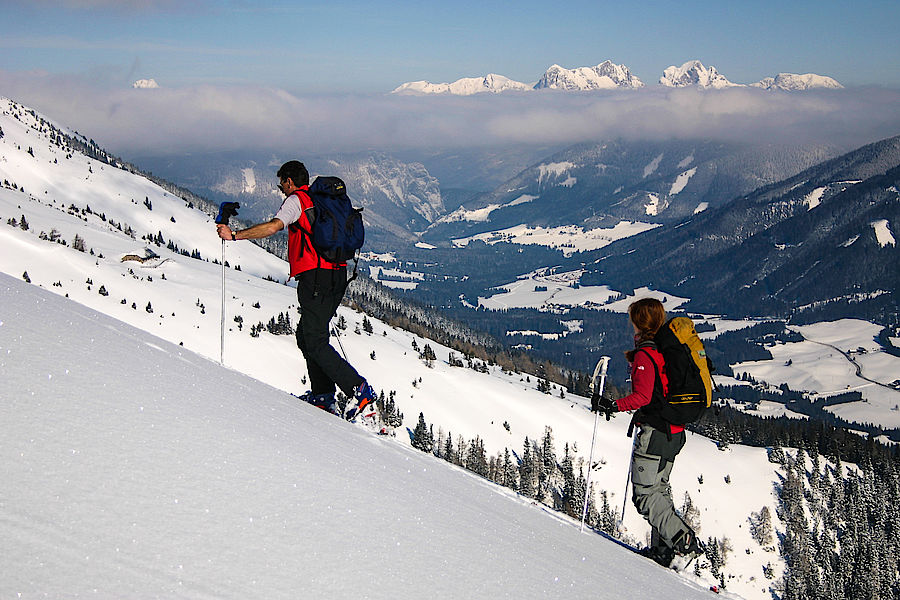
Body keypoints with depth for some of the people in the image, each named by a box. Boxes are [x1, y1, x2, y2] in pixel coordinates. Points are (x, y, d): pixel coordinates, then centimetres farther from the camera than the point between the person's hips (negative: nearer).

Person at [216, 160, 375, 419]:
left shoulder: (295, 200, -2)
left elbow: (273, 226, -18)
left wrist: (234, 235, -14)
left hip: (314, 278, -9)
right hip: (338, 277, 9)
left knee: (315, 342, -8)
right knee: (306, 335, 17)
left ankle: (359, 389, -15)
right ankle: (323, 396, 13)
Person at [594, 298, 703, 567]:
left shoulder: (645, 354, -17)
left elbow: (642, 396, -25)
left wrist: (613, 405, -23)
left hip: (654, 431, -9)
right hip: (675, 431, 9)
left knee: (644, 493, -4)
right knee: (659, 487, 18)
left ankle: (683, 539, -12)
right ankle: (662, 548, 21)